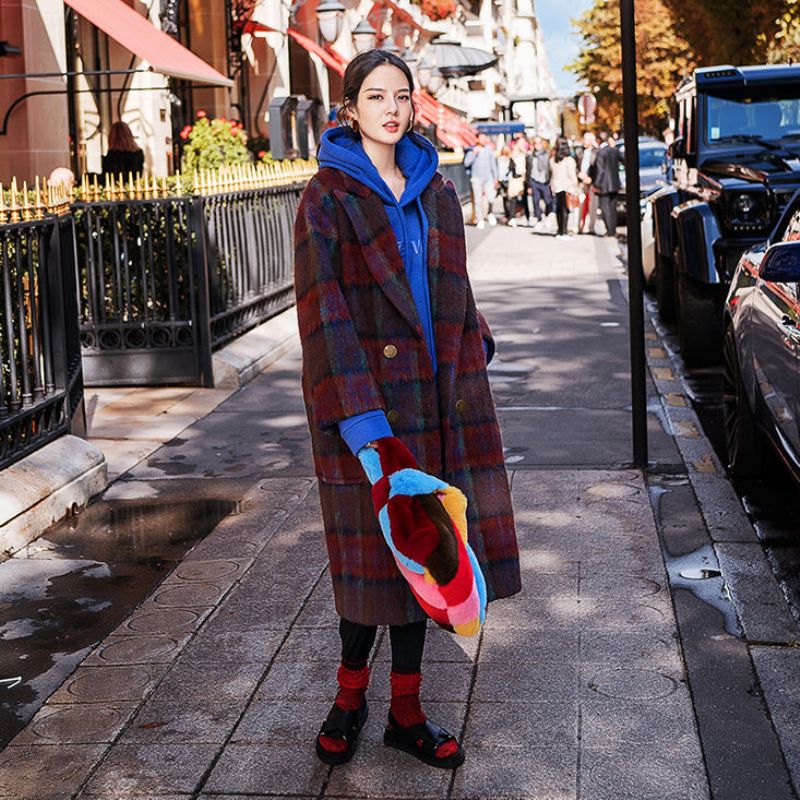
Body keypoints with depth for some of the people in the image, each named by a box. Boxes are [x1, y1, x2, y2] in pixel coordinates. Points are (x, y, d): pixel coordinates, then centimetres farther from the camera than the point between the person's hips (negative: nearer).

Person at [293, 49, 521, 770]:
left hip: (433, 396, 5)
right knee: (372, 549, 2)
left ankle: (406, 713, 21)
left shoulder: (435, 190, 12)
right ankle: (350, 697, 25)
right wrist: (362, 427, -22)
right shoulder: (328, 197, -7)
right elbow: (324, 318, -15)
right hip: (364, 394, -5)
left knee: (421, 547, 9)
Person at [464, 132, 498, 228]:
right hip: (476, 178, -2)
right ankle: (480, 220, 5)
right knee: (478, 200, -3)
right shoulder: (472, 150, 2)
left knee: (490, 197, -15)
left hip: (488, 177, 2)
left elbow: (493, 164, 17)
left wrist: (496, 177, 16)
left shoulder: (489, 149, 11)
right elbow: (466, 163, -7)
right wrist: (474, 154, -17)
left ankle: (489, 213, 10)